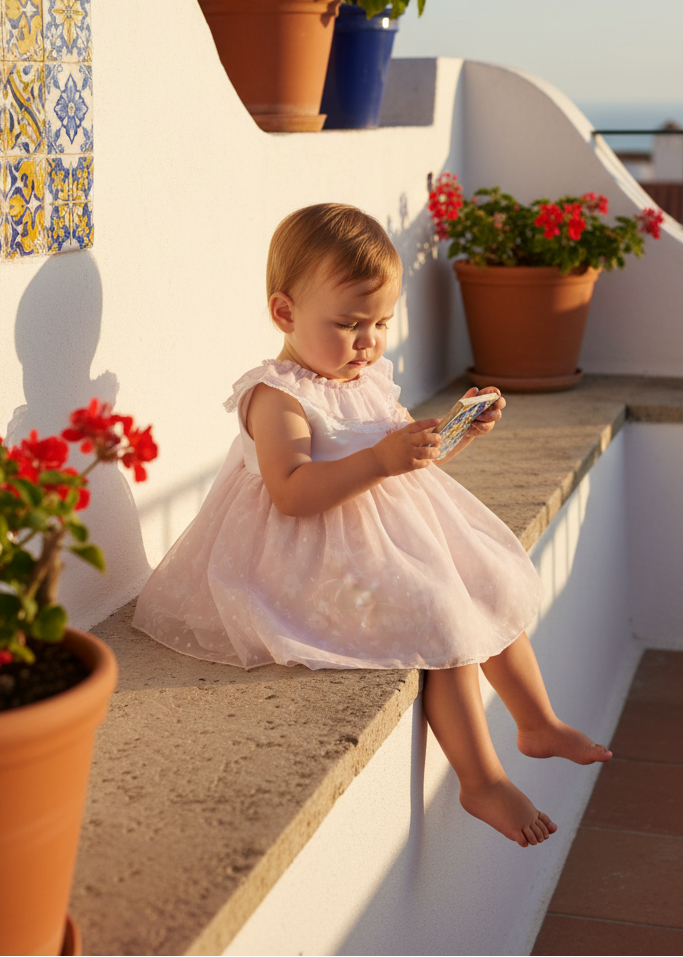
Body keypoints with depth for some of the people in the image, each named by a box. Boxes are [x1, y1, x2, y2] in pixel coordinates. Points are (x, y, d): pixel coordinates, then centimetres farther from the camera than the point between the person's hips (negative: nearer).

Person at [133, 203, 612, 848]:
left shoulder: (370, 380, 10)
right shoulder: (277, 396, -17)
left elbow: (409, 465, 20)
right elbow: (291, 494, -30)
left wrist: (459, 431, 1)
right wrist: (380, 460, -38)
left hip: (400, 535, 10)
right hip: (328, 563, -10)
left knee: (492, 591, 11)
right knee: (447, 623, -20)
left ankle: (539, 725, 30)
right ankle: (483, 781, -9)